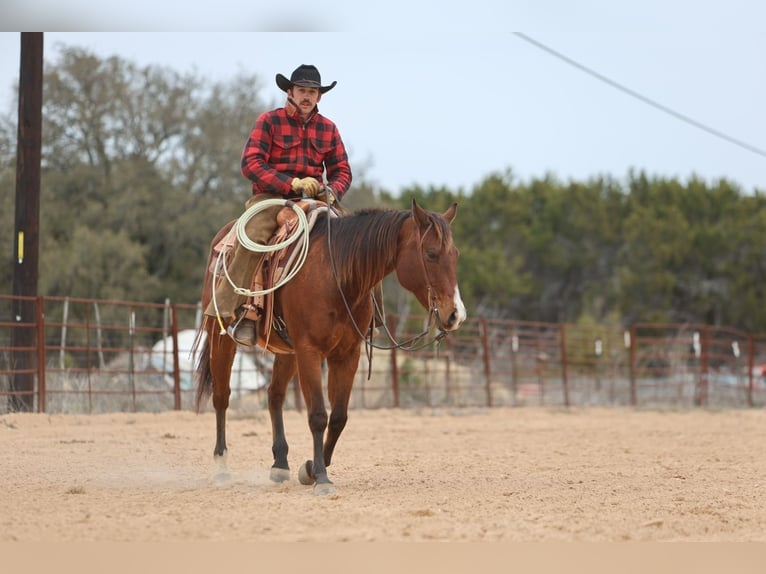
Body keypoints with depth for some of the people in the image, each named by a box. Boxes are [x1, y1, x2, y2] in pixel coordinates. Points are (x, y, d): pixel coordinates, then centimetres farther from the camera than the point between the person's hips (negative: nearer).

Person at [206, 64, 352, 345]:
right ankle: (242, 310, -31)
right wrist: (292, 183, -20)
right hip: (270, 198, -4)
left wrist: (332, 192, -9)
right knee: (252, 239, -33)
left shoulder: (328, 129, 14)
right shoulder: (269, 121, 2)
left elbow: (342, 171, 16)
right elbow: (251, 163, -9)